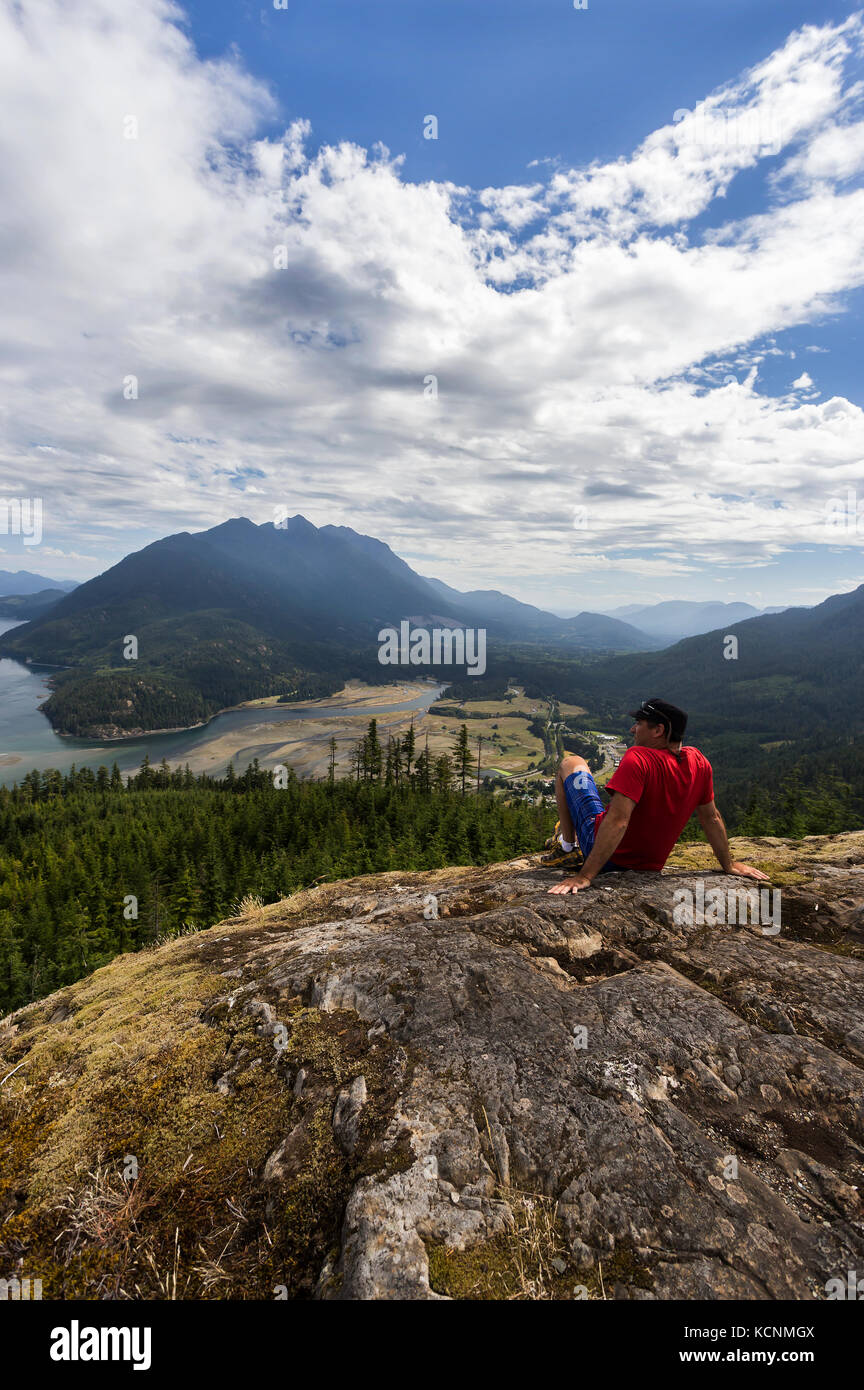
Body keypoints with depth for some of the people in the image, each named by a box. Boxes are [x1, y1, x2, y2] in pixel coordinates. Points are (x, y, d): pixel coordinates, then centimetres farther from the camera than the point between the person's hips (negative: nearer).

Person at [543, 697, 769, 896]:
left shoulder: (638, 758, -28)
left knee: (570, 763, 6)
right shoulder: (698, 762, -8)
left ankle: (567, 847, 10)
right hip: (650, 865, 7)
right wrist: (729, 865, 15)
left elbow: (618, 821, -34)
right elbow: (711, 818, 2)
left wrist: (585, 876, -34)